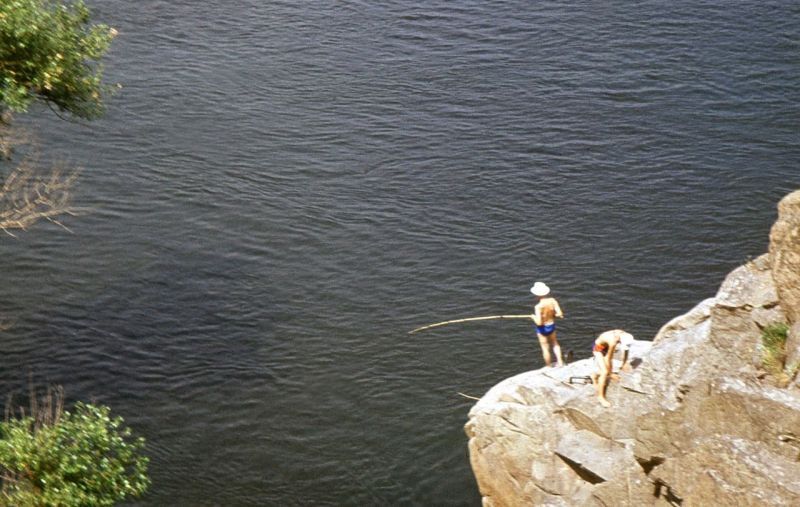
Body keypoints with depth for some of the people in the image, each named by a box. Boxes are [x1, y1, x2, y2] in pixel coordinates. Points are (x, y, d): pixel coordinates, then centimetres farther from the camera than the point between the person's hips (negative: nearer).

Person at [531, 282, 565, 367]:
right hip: (551, 325, 5)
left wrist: (533, 317, -11)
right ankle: (560, 362, 28)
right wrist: (552, 314, 2)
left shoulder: (538, 306, -31)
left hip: (542, 328, -5)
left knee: (545, 348, 15)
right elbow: (560, 314, -18)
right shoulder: (552, 301, -18)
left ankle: (548, 367, 30)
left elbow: (539, 322, -31)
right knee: (555, 343, 31)